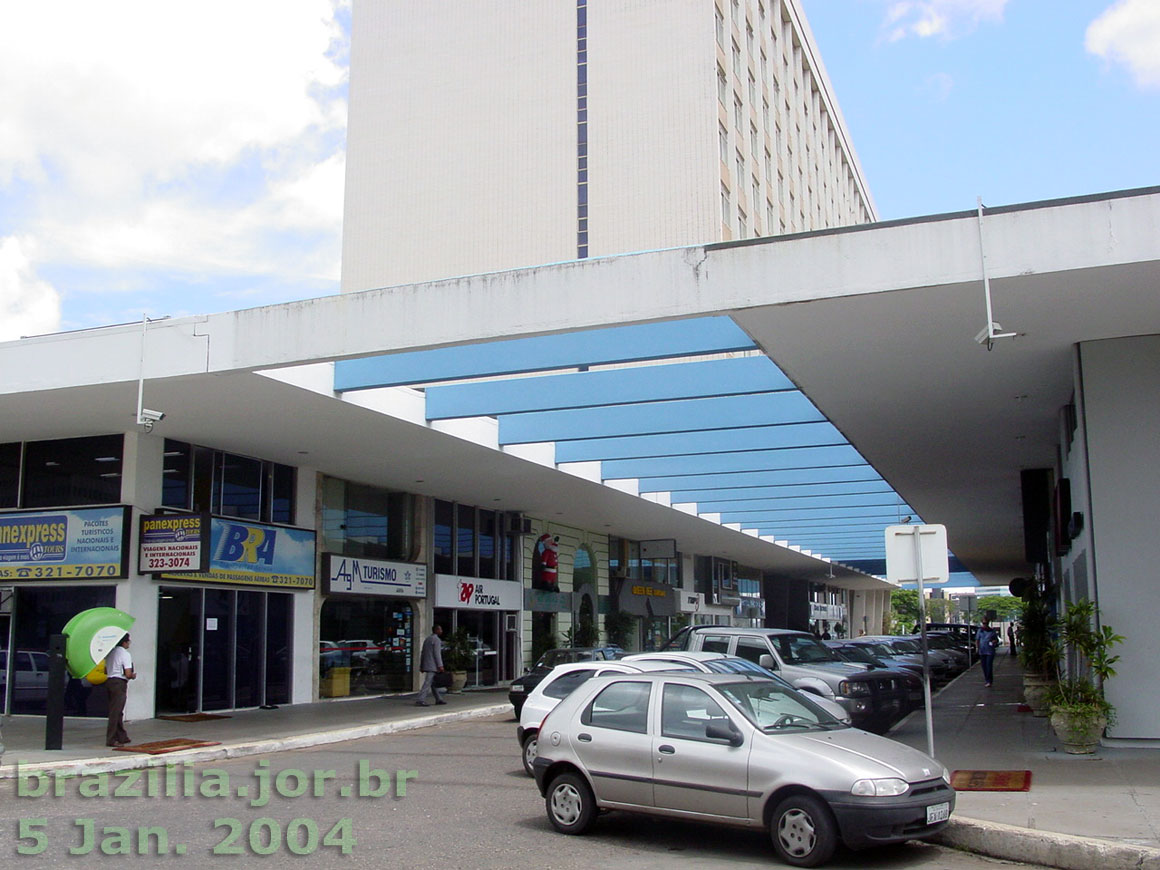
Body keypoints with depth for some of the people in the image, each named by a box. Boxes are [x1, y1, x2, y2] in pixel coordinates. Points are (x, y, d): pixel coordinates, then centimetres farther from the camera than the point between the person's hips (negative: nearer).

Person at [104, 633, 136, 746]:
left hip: (110, 681, 8)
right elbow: (128, 674, -16)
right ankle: (111, 740, -6)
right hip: (120, 683, -8)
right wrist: (133, 676, 4)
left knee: (118, 712, 16)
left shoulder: (111, 652, 14)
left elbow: (106, 671, 19)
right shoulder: (125, 654, -11)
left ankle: (122, 737, 24)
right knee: (115, 712, -6)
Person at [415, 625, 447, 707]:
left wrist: (421, 666, 21)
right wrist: (440, 666, -18)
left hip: (426, 665, 9)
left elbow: (422, 653, 19)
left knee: (433, 682, 14)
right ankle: (421, 700, -17)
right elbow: (437, 654, -17)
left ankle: (438, 699, 20)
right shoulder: (436, 640, -10)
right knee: (427, 683, -12)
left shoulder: (427, 639, 17)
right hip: (433, 666, -9)